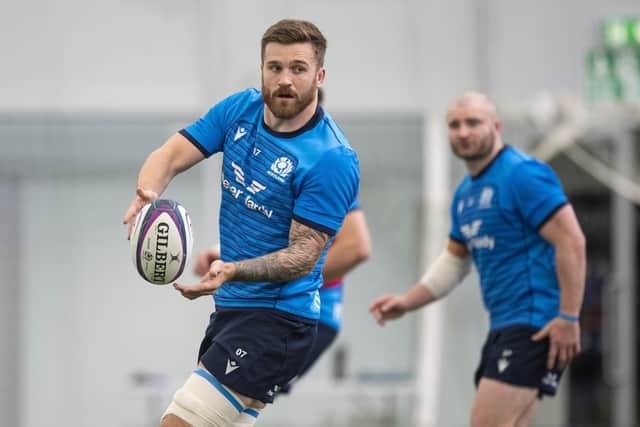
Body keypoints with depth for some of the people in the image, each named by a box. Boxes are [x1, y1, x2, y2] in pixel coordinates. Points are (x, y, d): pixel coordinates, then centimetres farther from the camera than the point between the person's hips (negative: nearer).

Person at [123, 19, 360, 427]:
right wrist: (148, 192, -28)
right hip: (230, 308, 8)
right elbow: (173, 153, -4)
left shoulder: (333, 159, -18)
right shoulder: (240, 110, 3)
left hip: (275, 321, -8)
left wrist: (232, 270, -36)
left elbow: (304, 254, -19)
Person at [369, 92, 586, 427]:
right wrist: (406, 302, 16)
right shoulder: (465, 194, 17)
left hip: (534, 325, -10)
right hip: (504, 325, 10)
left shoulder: (522, 174, -11)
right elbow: (454, 260, 29)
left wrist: (568, 318, -21)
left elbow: (571, 242, -17)